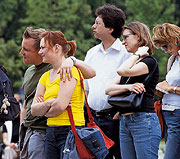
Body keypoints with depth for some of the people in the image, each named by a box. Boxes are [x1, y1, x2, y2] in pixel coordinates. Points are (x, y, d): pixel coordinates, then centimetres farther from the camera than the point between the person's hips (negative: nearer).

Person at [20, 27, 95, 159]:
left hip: (42, 131, -8)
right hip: (28, 132, 8)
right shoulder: (29, 72, 16)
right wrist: (22, 132, 20)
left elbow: (91, 73, -19)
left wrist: (72, 60, -34)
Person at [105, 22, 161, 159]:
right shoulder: (130, 62, 20)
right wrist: (128, 87, -11)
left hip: (144, 121, -8)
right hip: (124, 123, 8)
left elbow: (123, 71, -22)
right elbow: (109, 89, 7)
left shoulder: (149, 62, -4)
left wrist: (138, 54, -7)